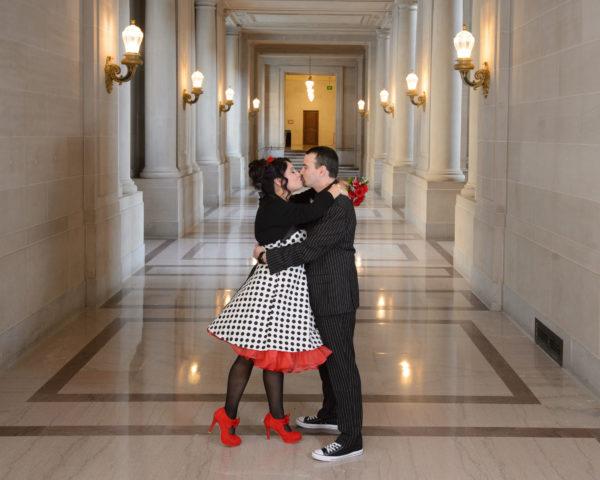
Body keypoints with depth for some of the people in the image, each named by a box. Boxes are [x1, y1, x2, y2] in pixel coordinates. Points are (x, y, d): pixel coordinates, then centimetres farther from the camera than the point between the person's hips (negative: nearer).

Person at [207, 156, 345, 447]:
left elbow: (303, 200, 30)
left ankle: (276, 418, 26)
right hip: (271, 288, -9)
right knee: (251, 354, 2)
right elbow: (310, 212, -31)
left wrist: (330, 186, 15)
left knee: (274, 353, 16)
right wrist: (332, 193, -14)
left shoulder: (281, 205, 9)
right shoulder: (273, 209, -19)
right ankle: (228, 416, 16)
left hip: (287, 289, 9)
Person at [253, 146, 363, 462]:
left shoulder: (339, 208, -23)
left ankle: (350, 439, 1)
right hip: (324, 295, 10)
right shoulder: (325, 200, 10)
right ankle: (331, 414, 40)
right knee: (325, 355, 23)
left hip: (336, 297, -10)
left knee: (340, 364, -6)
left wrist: (267, 256, -13)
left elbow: (308, 250, -23)